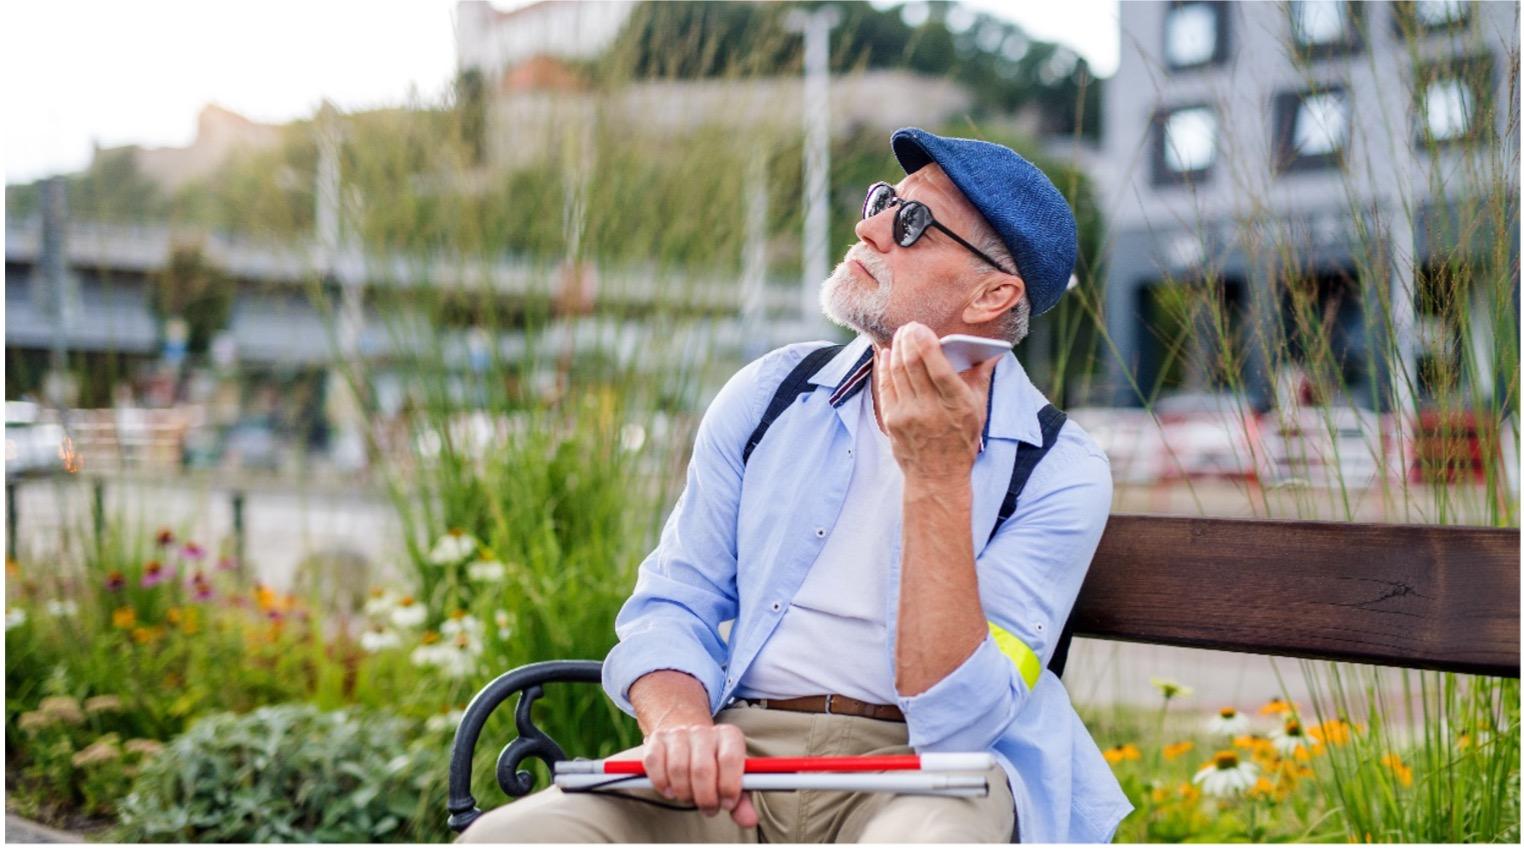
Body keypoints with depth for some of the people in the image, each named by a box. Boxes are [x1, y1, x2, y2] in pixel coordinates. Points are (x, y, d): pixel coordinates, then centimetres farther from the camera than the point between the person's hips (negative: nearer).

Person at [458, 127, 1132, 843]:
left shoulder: (1059, 472, -3)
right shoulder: (770, 395, 9)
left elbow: (958, 723, -13)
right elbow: (672, 606, 8)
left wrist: (939, 476, -19)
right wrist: (681, 724, -14)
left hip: (922, 766, -3)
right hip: (740, 750, 3)